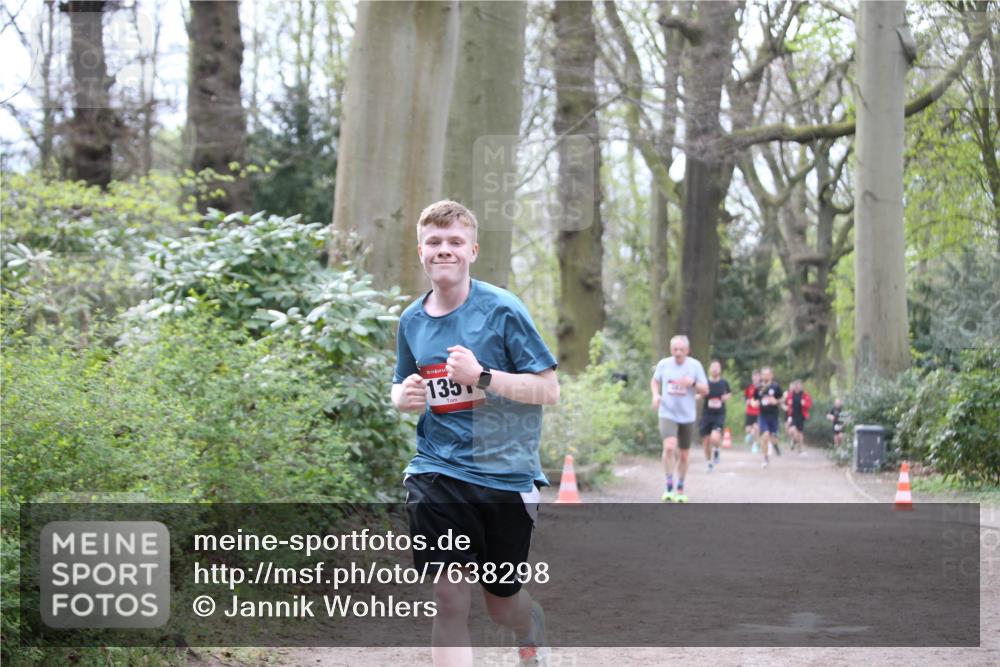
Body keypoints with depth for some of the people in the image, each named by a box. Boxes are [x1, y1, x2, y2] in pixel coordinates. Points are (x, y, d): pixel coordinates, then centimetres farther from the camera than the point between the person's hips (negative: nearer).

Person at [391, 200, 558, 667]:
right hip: (438, 469, 2)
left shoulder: (502, 309, -8)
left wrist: (482, 376, -22)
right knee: (450, 600, -12)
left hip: (506, 473, -2)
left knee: (501, 602, 12)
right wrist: (404, 396, -3)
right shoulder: (411, 319, 6)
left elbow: (548, 389, -10)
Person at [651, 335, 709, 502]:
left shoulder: (695, 365, -4)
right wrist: (655, 394, -4)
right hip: (667, 414, -1)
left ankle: (680, 489, 29)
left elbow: (705, 390, 0)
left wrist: (692, 383, -20)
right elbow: (655, 381, 16)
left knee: (683, 456, 10)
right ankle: (669, 487, -15)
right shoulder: (663, 364, -2)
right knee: (669, 447, -24)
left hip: (687, 416, 1)